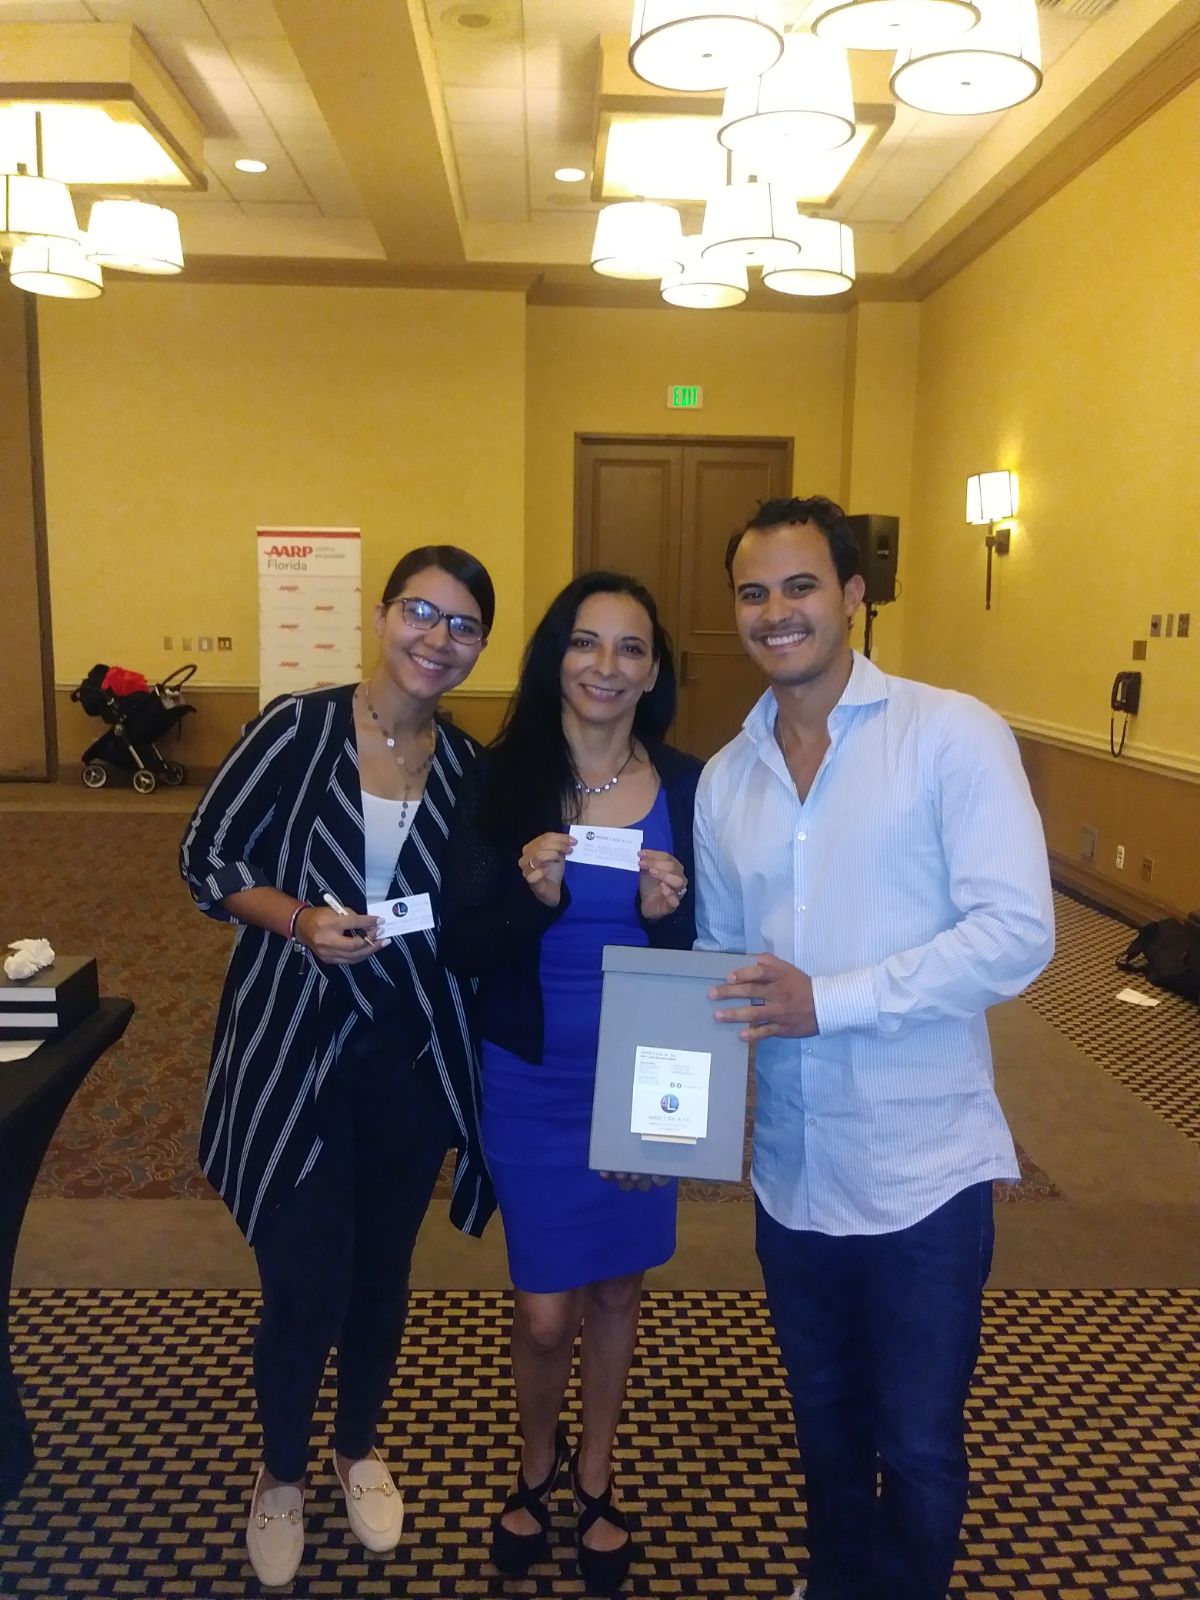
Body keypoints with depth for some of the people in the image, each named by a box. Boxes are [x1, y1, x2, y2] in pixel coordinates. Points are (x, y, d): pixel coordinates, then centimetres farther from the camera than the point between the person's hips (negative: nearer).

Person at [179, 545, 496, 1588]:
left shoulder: (470, 767, 1)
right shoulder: (298, 727, -10)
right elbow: (207, 858, -6)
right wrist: (297, 919, -21)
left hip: (414, 1054, 4)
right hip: (295, 1045, -3)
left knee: (382, 1269, 17)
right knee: (305, 1283, 3)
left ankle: (360, 1448, 45)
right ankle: (281, 1472, 35)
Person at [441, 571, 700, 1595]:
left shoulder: (689, 786, -7)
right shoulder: (501, 781, -10)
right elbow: (461, 947, -10)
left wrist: (670, 914, -23)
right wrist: (531, 895, -28)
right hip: (531, 1081, -1)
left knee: (616, 1288, 18)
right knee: (545, 1313, 8)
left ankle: (595, 1478, 45)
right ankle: (537, 1465, 42)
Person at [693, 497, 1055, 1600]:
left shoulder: (952, 734, -11)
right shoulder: (726, 778, 5)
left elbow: (1017, 932, -18)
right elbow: (717, 965, 10)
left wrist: (827, 999, -24)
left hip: (923, 1169, -4)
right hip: (791, 1169, 5)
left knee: (918, 1448, 12)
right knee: (826, 1427, 24)